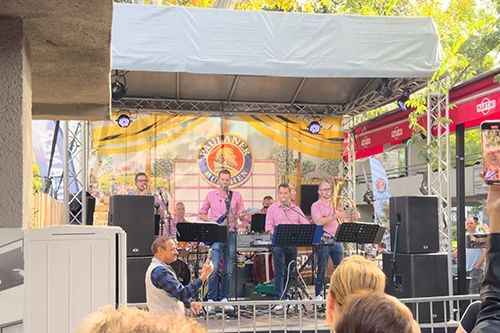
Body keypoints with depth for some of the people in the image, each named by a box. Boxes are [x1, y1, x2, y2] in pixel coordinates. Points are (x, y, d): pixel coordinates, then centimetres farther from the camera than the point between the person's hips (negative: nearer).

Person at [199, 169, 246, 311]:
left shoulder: (236, 196, 9)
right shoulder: (211, 195, 8)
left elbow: (241, 215, 9)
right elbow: (202, 214, 12)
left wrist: (242, 216, -15)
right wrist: (213, 223, -6)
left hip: (231, 235, 2)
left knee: (229, 271, 3)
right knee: (214, 269, -11)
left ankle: (224, 299, 12)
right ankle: (211, 300, -3)